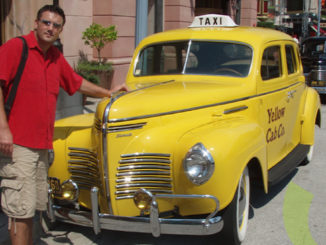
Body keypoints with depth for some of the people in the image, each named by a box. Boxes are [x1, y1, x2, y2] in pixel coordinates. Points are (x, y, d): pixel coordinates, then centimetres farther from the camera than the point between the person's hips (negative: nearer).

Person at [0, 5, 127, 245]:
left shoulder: (56, 57, 16)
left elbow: (77, 82, 31)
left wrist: (108, 92, 34)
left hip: (42, 145, 8)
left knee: (33, 207, 17)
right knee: (21, 209, -7)